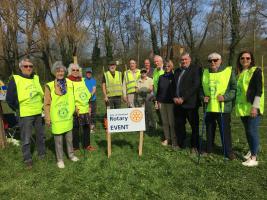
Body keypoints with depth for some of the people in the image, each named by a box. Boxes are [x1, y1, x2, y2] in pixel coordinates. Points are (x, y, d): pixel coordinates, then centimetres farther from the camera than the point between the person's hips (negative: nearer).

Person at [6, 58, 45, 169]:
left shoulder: (36, 78, 8)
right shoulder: (15, 79, -7)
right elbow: (9, 99, -4)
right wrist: (18, 110, -1)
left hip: (39, 113, 5)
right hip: (25, 114, -5)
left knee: (41, 135, 16)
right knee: (26, 139, 3)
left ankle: (42, 154, 33)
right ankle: (28, 160, 17)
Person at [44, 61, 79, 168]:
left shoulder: (69, 84, 2)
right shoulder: (49, 86, -10)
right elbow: (47, 104, -7)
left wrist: (74, 109, 11)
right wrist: (47, 118, -8)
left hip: (68, 117, 3)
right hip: (56, 118, -3)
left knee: (69, 138, 16)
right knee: (58, 140, 8)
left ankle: (71, 154, 35)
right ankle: (60, 159, 24)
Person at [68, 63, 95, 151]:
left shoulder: (82, 80, 14)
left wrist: (89, 106, 15)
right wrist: (74, 107, -18)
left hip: (85, 108, 6)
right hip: (76, 110, -6)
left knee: (87, 127, 10)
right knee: (75, 128, 3)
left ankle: (86, 145, 24)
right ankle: (75, 146, 18)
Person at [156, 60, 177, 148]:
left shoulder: (174, 77, 1)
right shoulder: (161, 77, 12)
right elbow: (158, 90, 13)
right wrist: (158, 100, 9)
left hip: (171, 102, -4)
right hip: (162, 102, 4)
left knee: (172, 122, -5)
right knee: (164, 122, 6)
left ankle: (174, 140, 2)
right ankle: (167, 138, 16)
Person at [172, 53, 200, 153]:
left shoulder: (195, 69, -3)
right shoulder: (177, 71, 17)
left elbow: (196, 85, -13)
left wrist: (183, 98, -16)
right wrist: (175, 97, 0)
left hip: (190, 103, -5)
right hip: (178, 103, 6)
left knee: (194, 126, 4)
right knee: (178, 125, 10)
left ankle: (195, 146, 16)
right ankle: (180, 144, 25)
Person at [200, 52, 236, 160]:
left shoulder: (229, 71, -2)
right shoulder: (205, 72, 10)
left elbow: (234, 88, -3)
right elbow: (201, 88, 18)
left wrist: (225, 97, -17)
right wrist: (203, 97, 0)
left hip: (223, 108, -4)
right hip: (209, 107, 4)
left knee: (225, 130, 4)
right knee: (209, 130, 16)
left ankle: (228, 151, 20)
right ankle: (208, 149, 31)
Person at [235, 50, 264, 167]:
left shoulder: (256, 71, -5)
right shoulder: (239, 73, 14)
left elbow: (259, 90, -12)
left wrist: (255, 106, -19)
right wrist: (236, 104, 16)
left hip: (252, 107, -6)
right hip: (242, 107, 7)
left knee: (252, 131, -6)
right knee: (247, 131, 14)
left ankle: (254, 158, 0)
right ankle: (251, 151, 29)